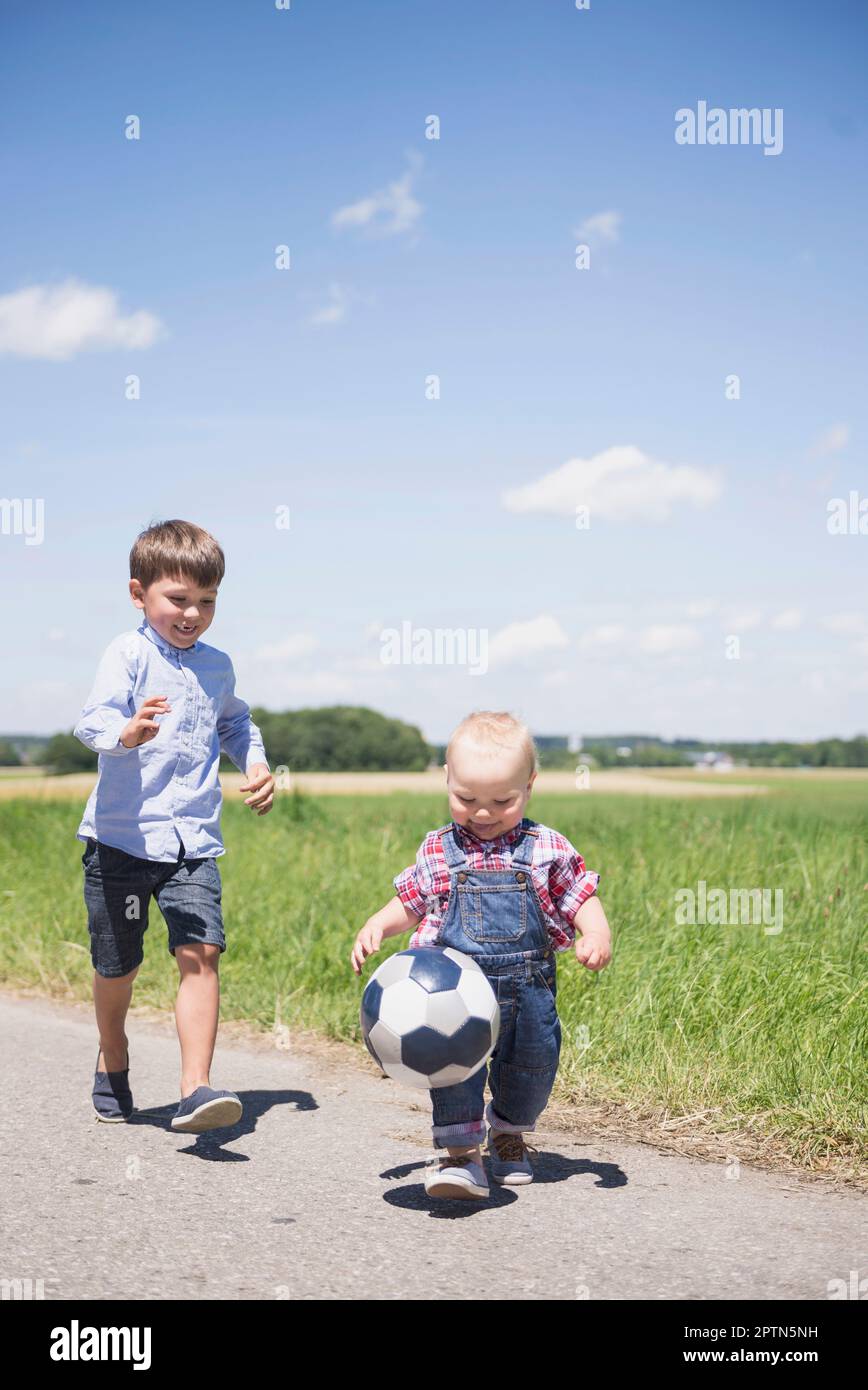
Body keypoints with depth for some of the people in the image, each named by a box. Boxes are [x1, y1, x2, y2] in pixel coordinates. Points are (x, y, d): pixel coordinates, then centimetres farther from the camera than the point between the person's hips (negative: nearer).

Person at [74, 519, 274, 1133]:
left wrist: (256, 763, 15)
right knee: (118, 965, 10)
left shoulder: (217, 666, 11)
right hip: (123, 835, -3)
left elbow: (235, 722, 32)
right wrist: (127, 732, -44)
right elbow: (95, 717, -22)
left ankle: (197, 1089, -15)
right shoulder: (128, 653, -6)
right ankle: (113, 1061, 38)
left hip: (194, 840, 3)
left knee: (201, 953, -14)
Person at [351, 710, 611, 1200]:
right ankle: (459, 1152, -12)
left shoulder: (548, 850, -2)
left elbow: (582, 897, 2)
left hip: (529, 990, 1)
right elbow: (410, 903, 12)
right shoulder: (437, 852, 1)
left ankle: (509, 1135, 42)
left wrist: (597, 934, -17)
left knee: (533, 1064, 15)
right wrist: (376, 926, -4)